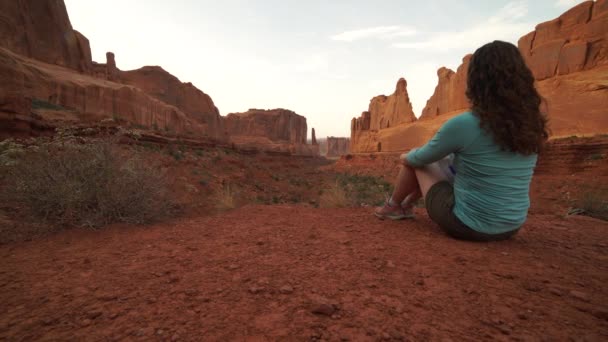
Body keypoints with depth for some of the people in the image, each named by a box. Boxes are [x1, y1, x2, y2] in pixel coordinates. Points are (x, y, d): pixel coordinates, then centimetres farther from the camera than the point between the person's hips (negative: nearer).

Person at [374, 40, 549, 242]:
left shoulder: (462, 124, -22)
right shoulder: (531, 124, -2)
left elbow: (421, 158, -6)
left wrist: (407, 157, 17)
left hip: (467, 225, -6)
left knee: (417, 161, 11)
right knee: (442, 163, 23)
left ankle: (393, 206, 33)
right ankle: (406, 205, 41)